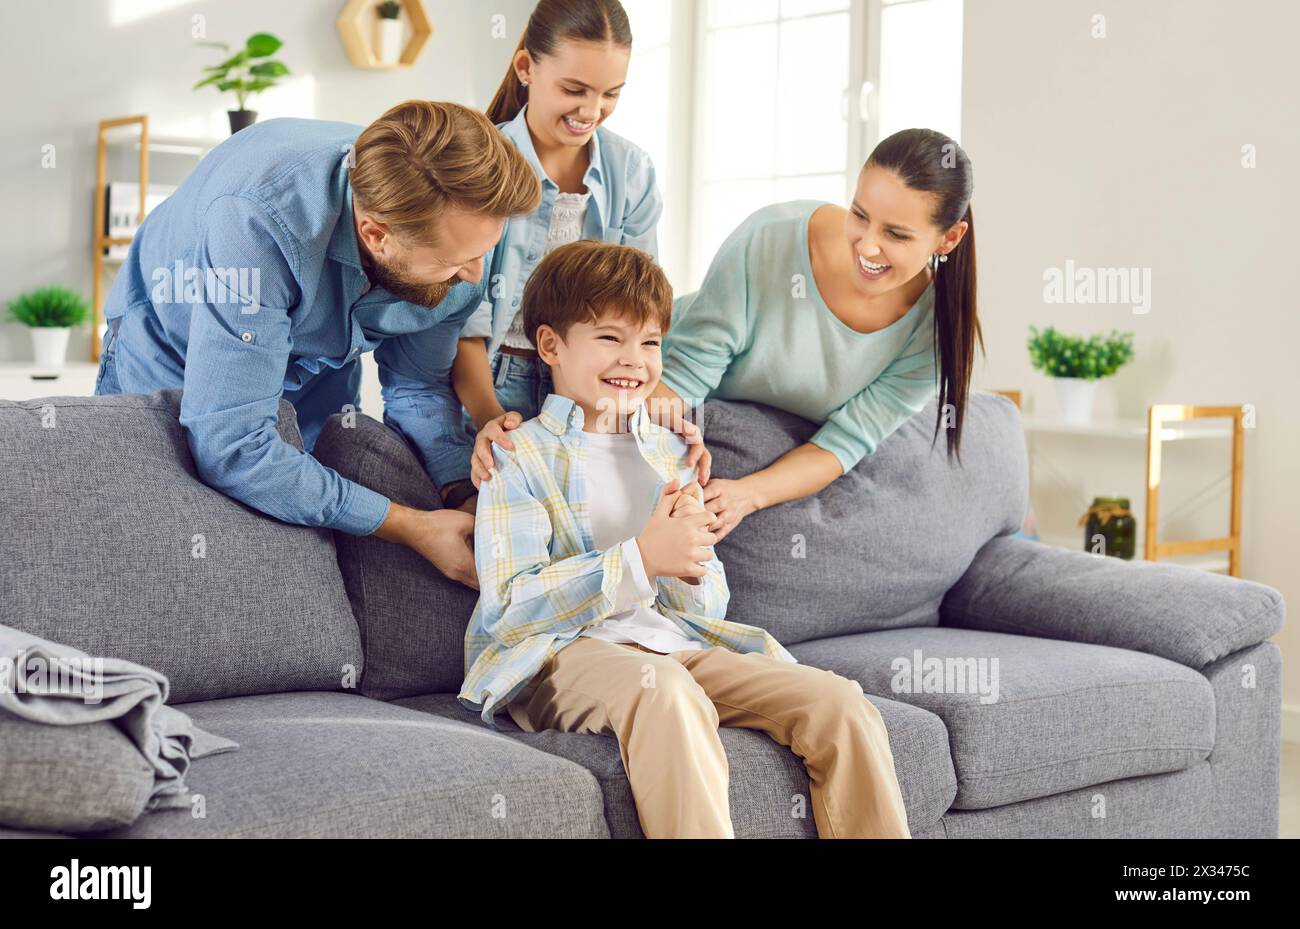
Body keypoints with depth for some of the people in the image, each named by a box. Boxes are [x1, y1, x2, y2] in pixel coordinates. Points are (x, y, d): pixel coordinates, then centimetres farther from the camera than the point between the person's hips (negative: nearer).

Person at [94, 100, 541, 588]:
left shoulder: (454, 231, -27)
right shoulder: (257, 219, -46)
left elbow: (419, 387, -11)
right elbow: (232, 449, -46)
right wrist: (411, 528, -40)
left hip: (318, 375, 4)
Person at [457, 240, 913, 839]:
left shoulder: (670, 453, 19)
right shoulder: (521, 457, 1)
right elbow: (510, 608, -11)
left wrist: (691, 562, -7)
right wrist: (641, 559, -19)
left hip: (674, 643, 6)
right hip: (557, 654, -5)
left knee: (841, 705, -14)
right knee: (665, 690, -39)